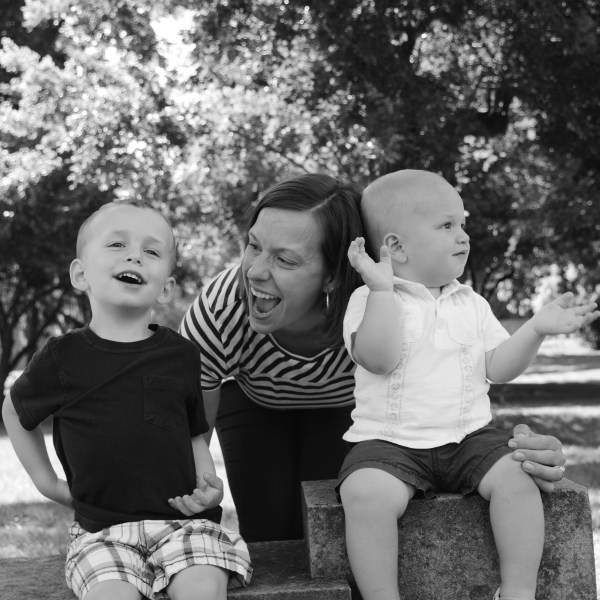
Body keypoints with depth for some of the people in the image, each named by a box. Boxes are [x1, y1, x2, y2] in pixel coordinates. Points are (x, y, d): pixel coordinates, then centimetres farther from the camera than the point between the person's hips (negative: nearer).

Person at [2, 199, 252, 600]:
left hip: (181, 519, 1)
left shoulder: (181, 355, 5)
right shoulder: (64, 358, 1)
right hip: (102, 528, -1)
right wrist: (46, 480, 14)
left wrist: (209, 484, -1)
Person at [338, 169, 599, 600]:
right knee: (365, 495, -31)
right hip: (390, 444, -3)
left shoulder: (471, 305, 12)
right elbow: (378, 359, -19)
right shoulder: (370, 300, -2)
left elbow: (498, 367, 7)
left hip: (469, 436, 4)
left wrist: (536, 329, -7)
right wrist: (382, 289, -23)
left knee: (518, 478, -21)